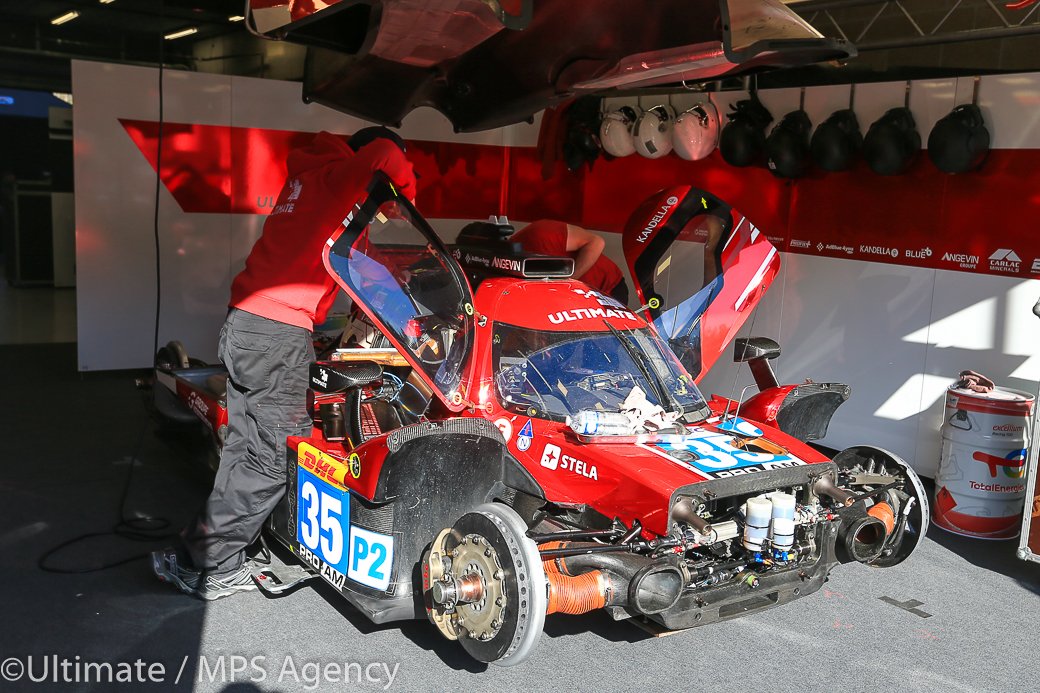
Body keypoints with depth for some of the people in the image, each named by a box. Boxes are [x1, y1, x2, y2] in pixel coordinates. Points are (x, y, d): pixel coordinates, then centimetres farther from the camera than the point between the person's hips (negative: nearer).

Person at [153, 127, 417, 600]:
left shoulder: (306, 173, 20)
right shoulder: (338, 177, -6)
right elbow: (382, 153, -24)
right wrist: (408, 195, -6)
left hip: (242, 323, 9)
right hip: (279, 334, -9)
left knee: (244, 447, 13)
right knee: (273, 458, -1)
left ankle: (224, 565, 19)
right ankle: (200, 564, 5)